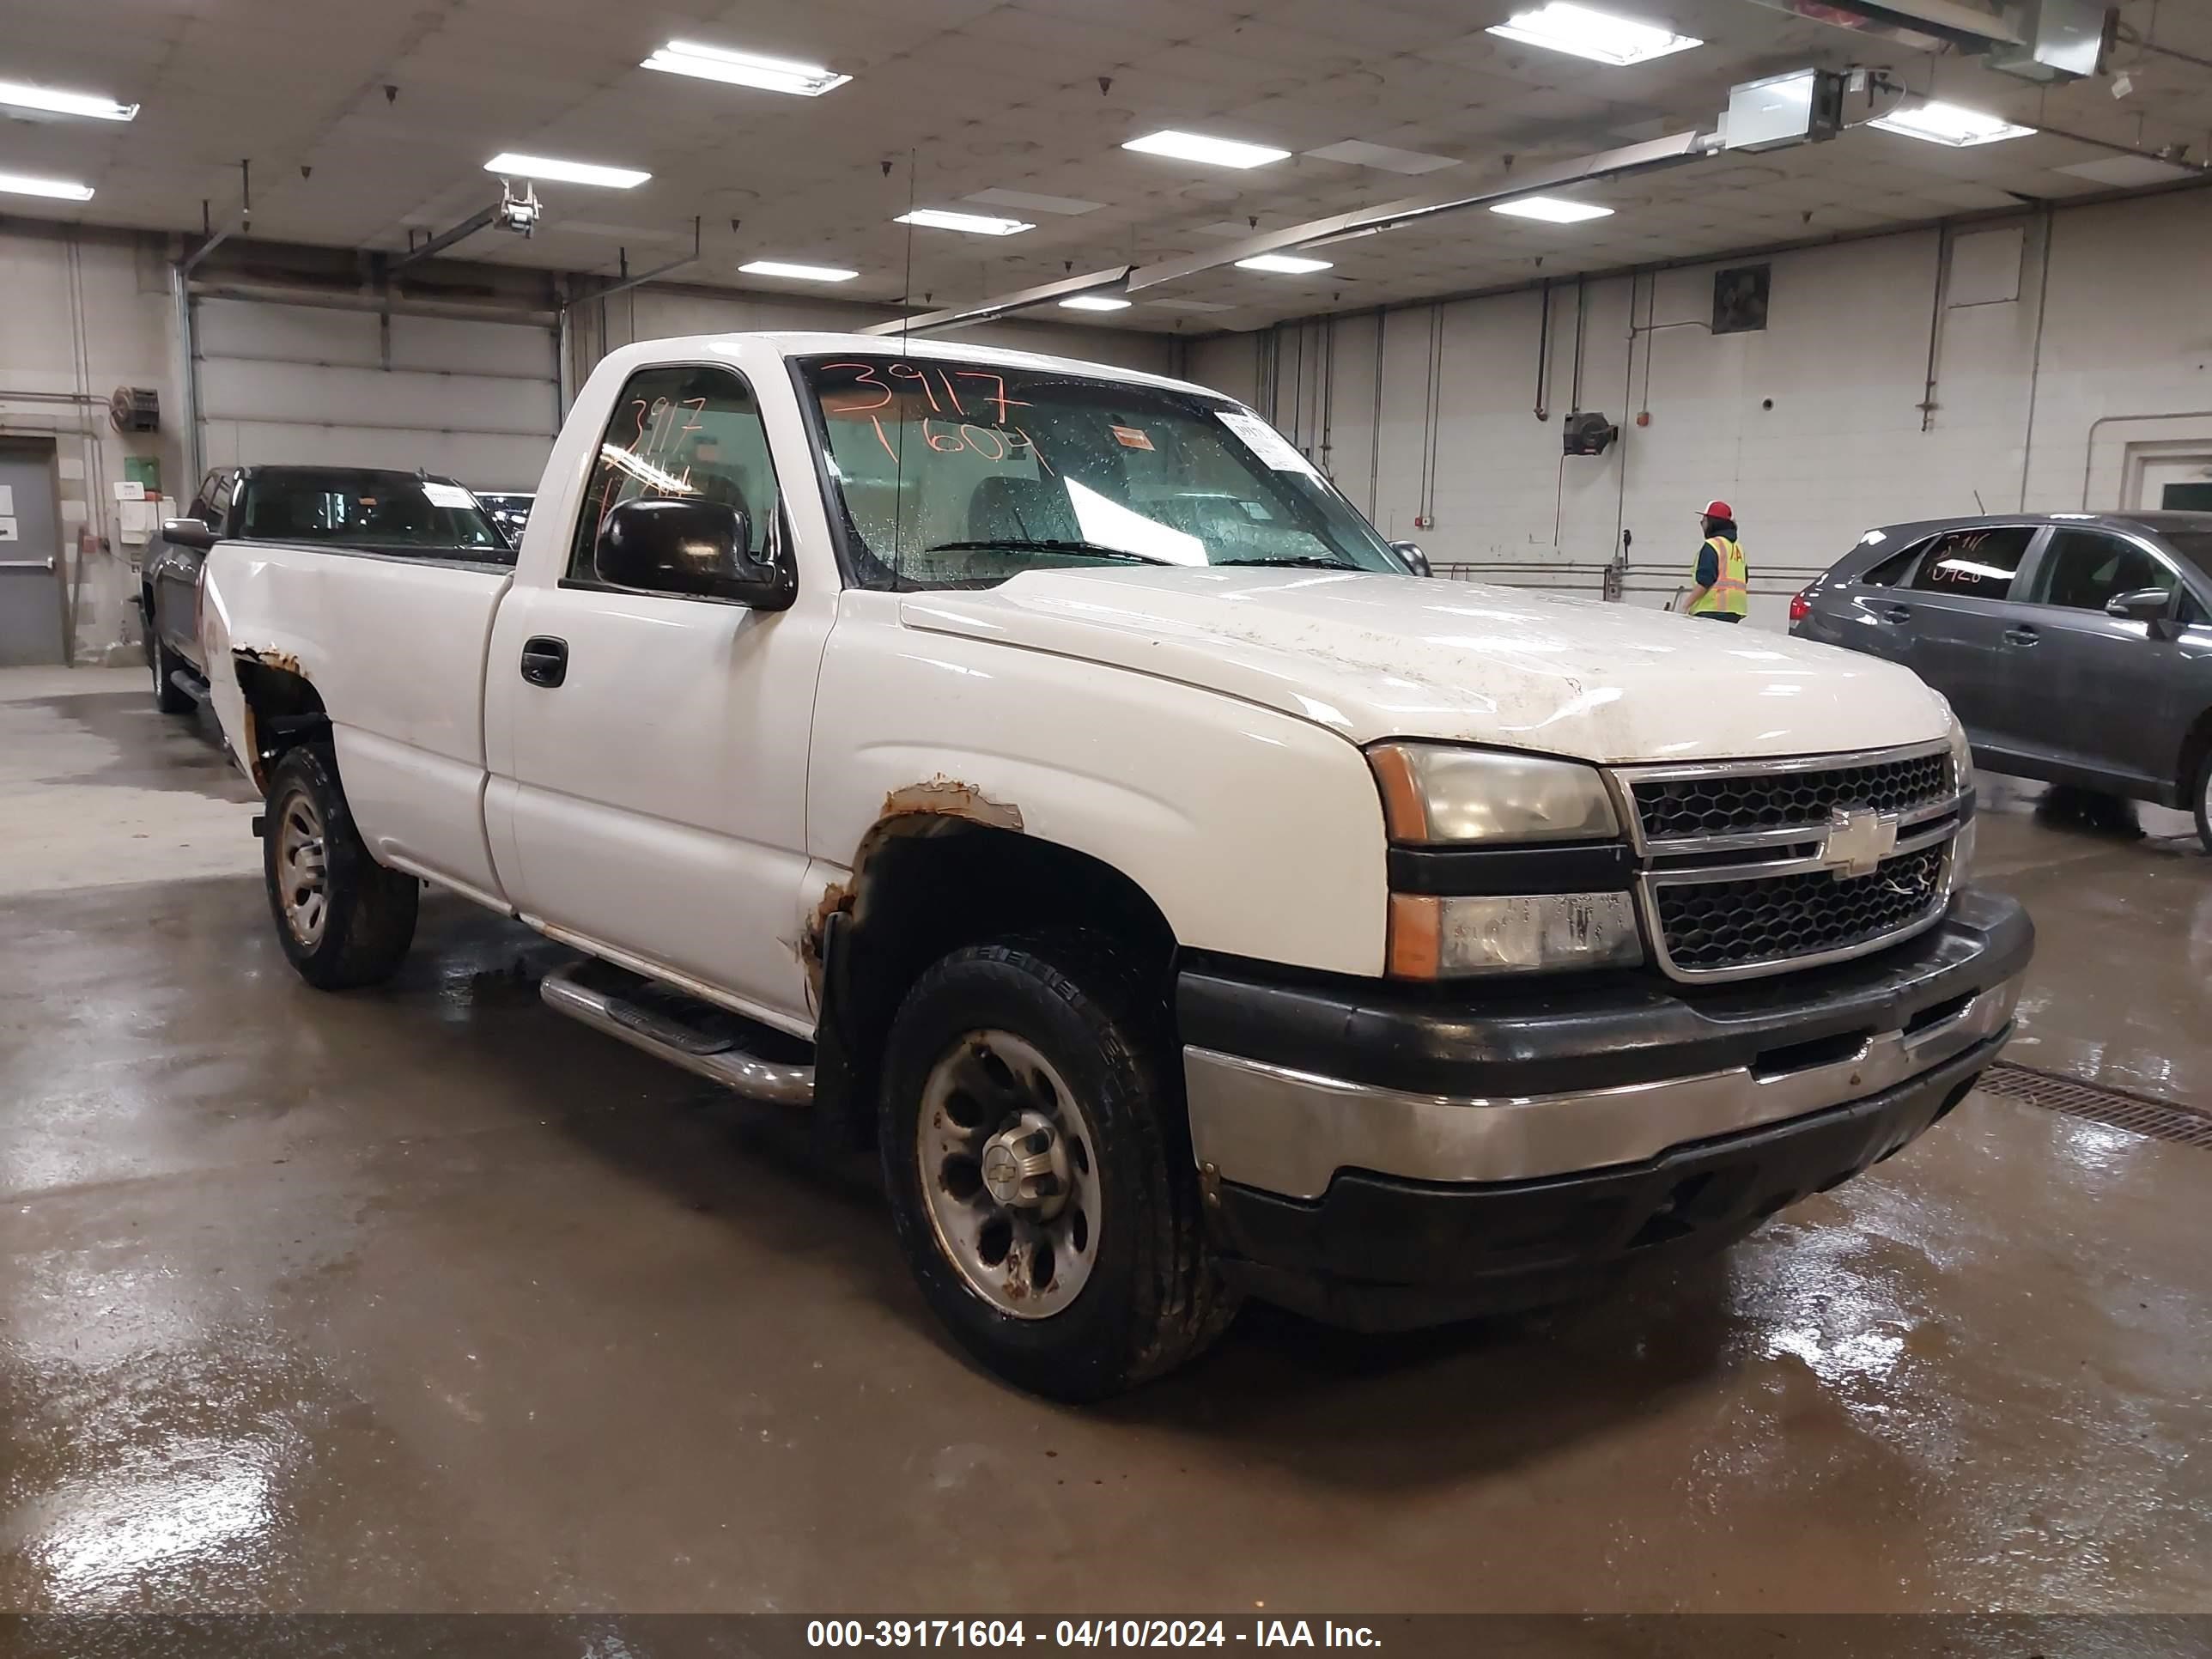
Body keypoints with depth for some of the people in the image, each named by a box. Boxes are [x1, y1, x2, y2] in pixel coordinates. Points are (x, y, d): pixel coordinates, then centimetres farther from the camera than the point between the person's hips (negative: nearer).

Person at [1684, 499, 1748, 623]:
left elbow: (1704, 582, -17)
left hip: (1711, 610, -9)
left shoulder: (1711, 546, -10)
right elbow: (1744, 580, 21)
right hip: (1735, 611, 9)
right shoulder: (1739, 547, 17)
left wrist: (1686, 605, -15)